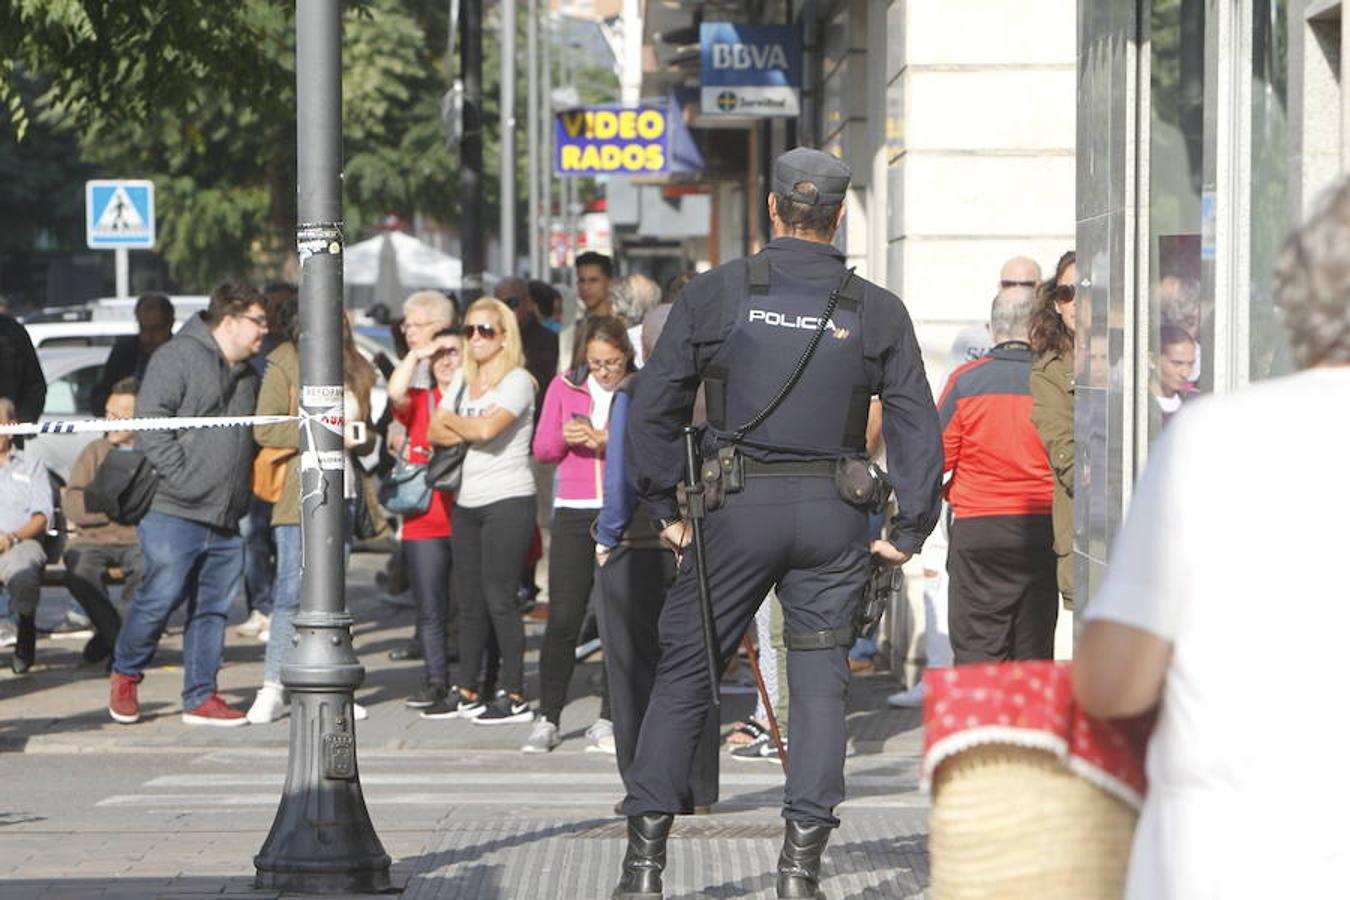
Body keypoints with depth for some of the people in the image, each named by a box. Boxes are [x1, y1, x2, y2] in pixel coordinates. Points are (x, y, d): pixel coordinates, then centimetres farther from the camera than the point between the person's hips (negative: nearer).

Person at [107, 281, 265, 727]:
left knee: (213, 607, 6)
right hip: (173, 511, -7)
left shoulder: (248, 375, 20)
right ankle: (125, 676, 13)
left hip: (225, 521, 7)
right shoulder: (177, 357, -6)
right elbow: (151, 422, -14)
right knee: (161, 596, -9)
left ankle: (201, 697, 12)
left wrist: (244, 488, 15)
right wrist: (180, 477, -17)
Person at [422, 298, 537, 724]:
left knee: (498, 597, -8)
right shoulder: (463, 379, 16)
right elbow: (434, 432, 9)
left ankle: (514, 695, -4)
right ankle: (467, 692, 15)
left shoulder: (517, 381, -6)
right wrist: (471, 430, -9)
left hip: (507, 501, -7)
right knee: (468, 601, 8)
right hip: (466, 503, 7)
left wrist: (451, 420, -2)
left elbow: (487, 428, -20)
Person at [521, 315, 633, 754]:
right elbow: (541, 449, 12)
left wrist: (608, 444, -18)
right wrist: (565, 438, -8)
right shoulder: (565, 387, 9)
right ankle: (547, 718, 3)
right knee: (563, 618, -4)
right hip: (574, 512, 1)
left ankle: (607, 719, 9)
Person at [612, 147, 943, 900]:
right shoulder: (878, 310, 3)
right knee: (821, 682, 6)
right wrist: (909, 533, 7)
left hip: (739, 507, -1)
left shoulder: (717, 293, 0)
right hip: (835, 517, 1)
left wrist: (666, 507, 7)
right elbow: (920, 428, 2)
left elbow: (654, 407, 0)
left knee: (685, 671, 8)